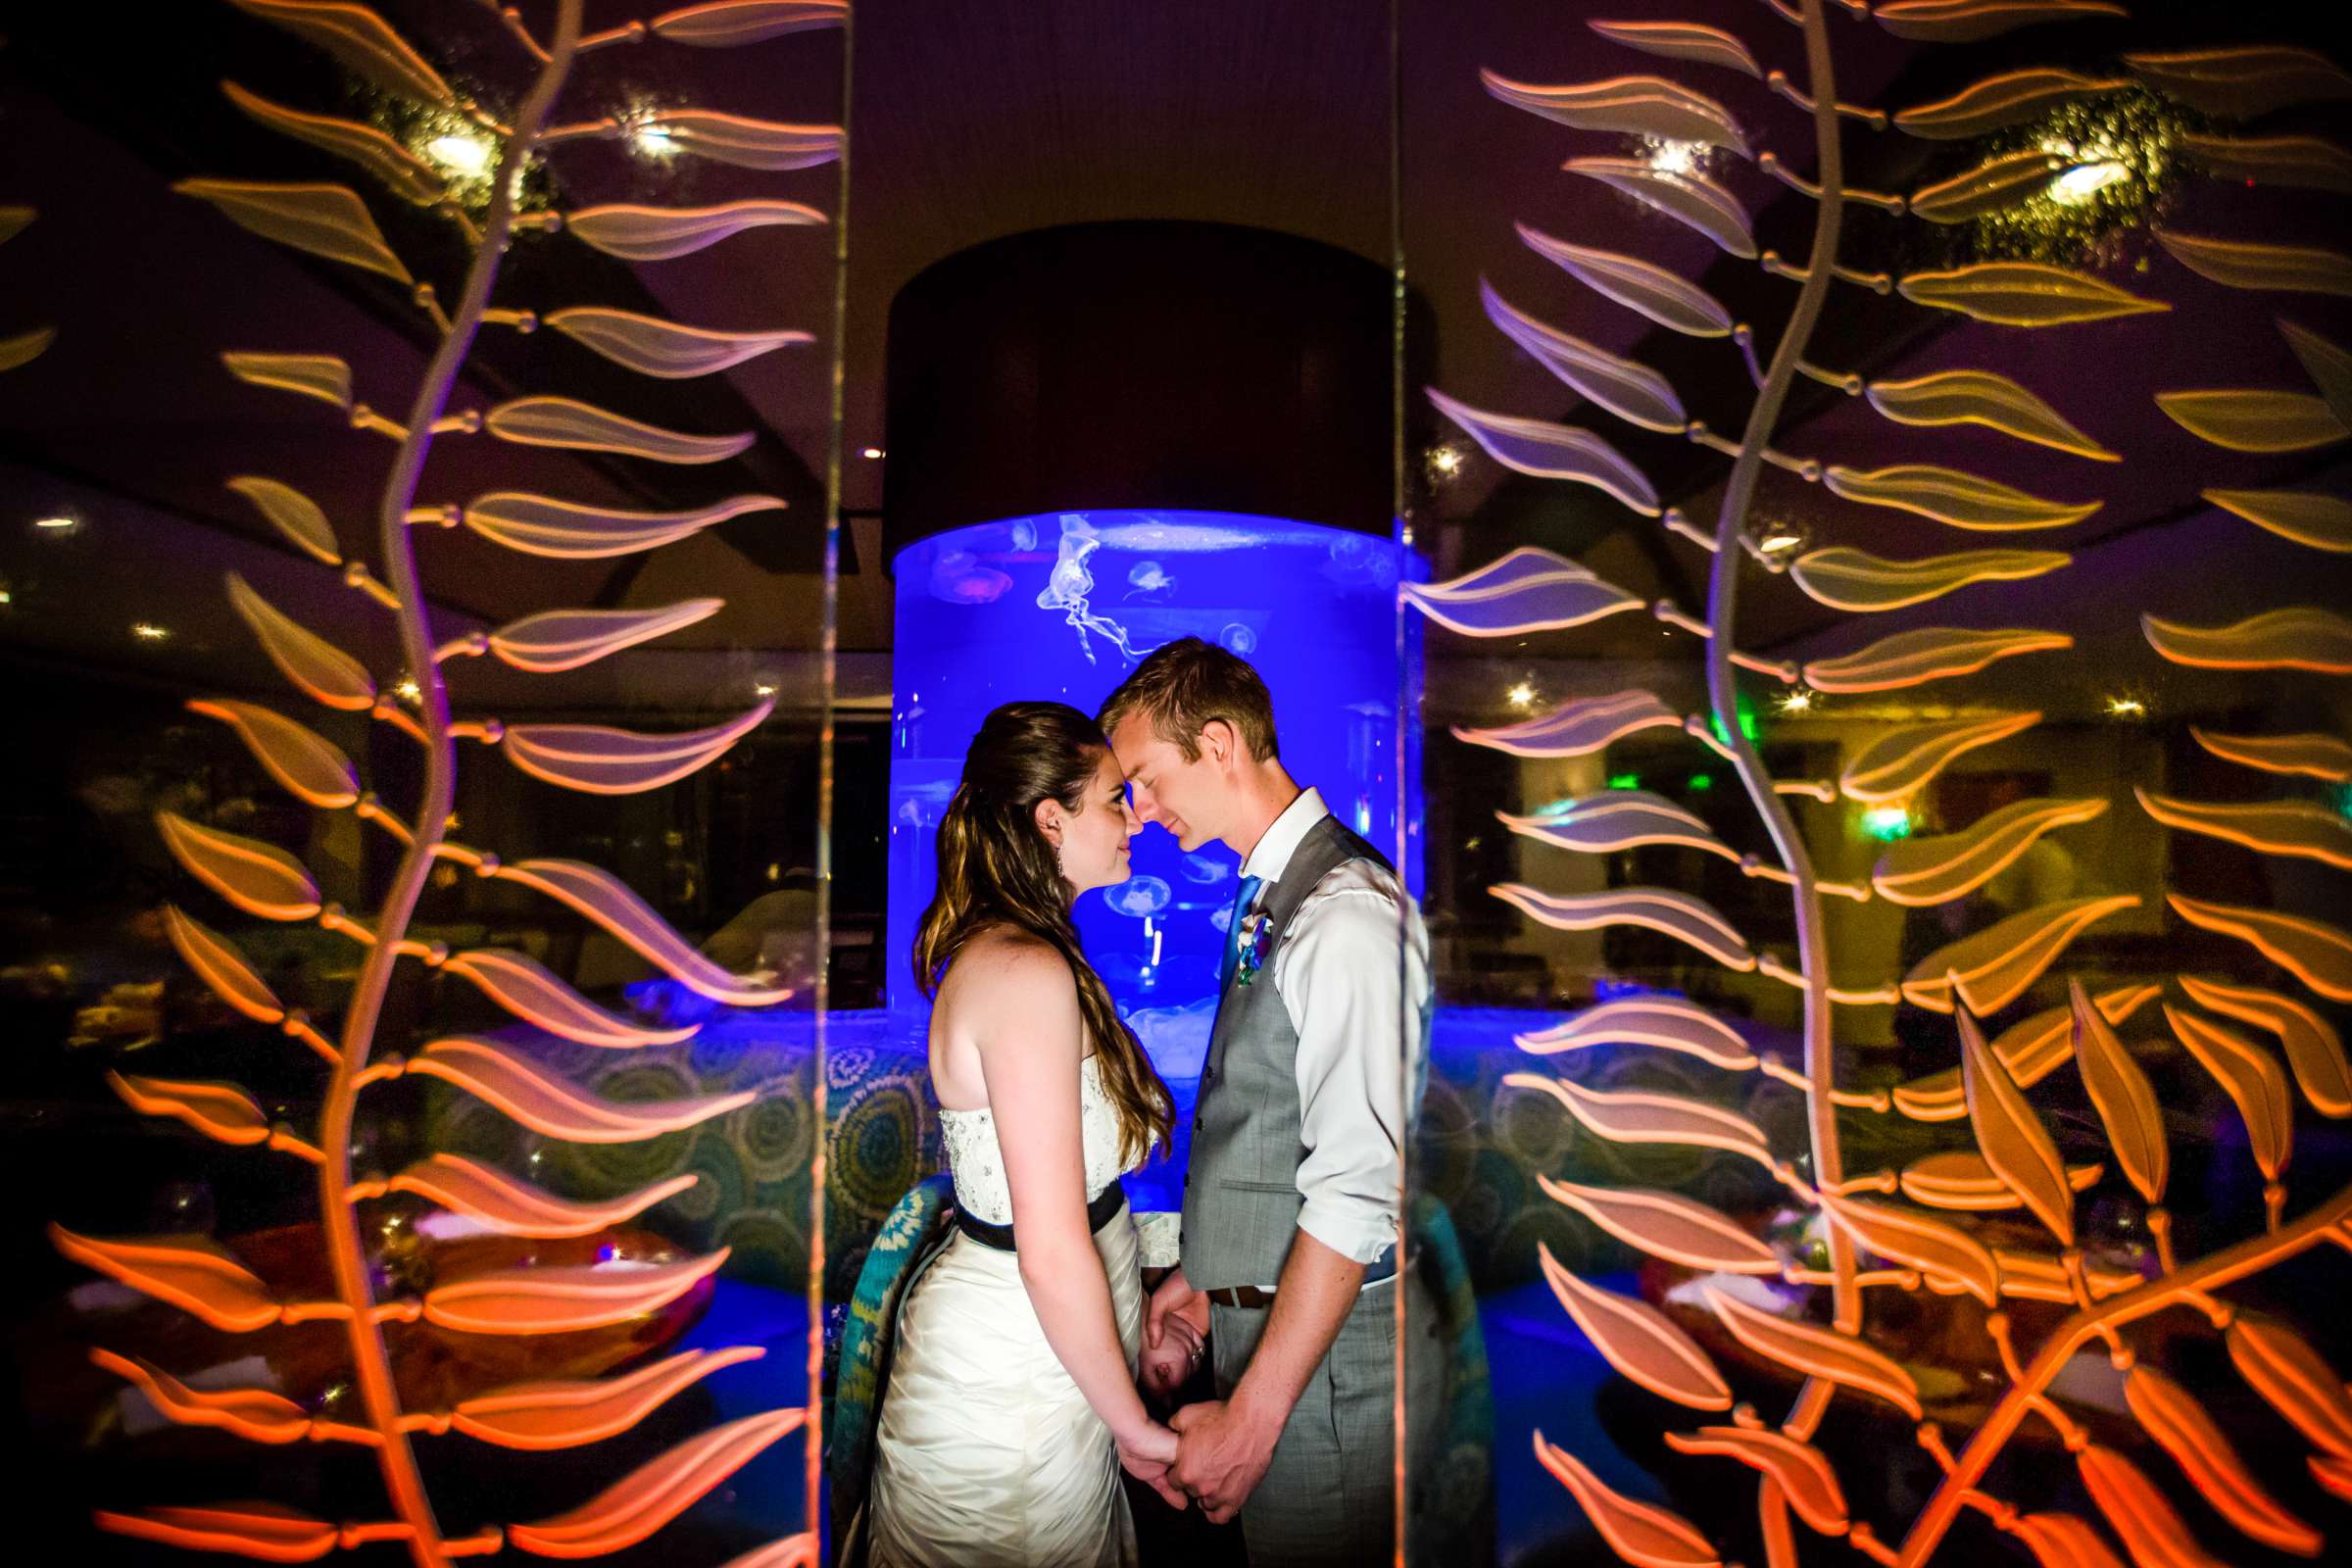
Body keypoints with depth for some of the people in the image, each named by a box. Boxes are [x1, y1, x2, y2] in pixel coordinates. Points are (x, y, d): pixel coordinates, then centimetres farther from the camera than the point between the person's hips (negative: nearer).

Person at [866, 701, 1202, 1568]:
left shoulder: (1005, 949, 6)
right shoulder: (1029, 973, -25)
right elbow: (1053, 1254, -25)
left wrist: (1136, 1329, 12)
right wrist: (1134, 1425, -13)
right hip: (1008, 1395, -9)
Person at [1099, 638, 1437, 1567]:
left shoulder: (1344, 914, -22)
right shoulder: (1272, 897, 7)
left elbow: (1358, 1192, -24)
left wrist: (1251, 1417, -20)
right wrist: (1204, 1272, 16)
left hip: (1330, 1350, -8)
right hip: (1265, 1312, 8)